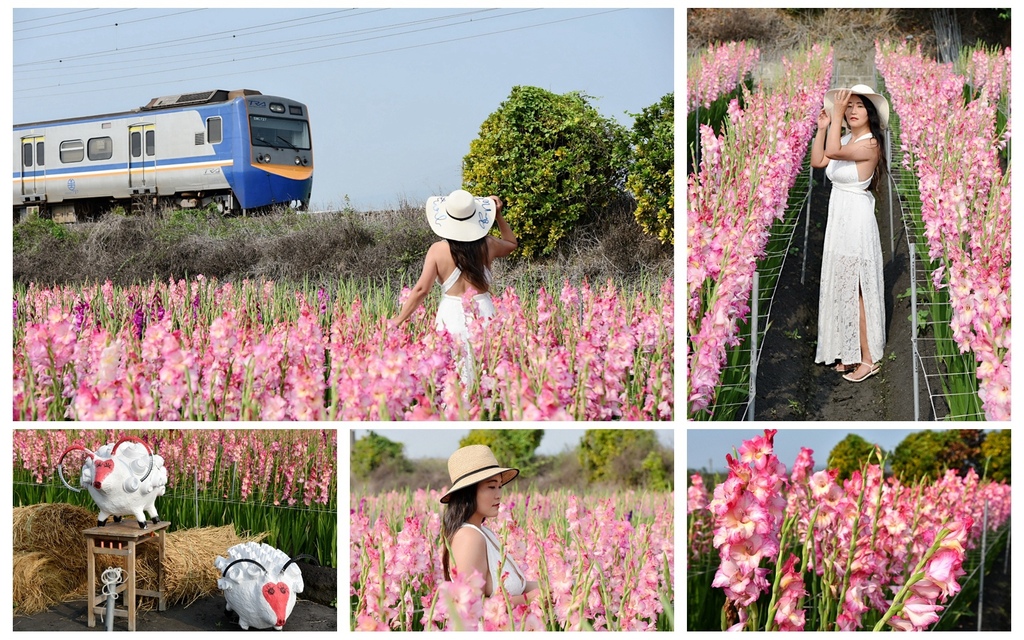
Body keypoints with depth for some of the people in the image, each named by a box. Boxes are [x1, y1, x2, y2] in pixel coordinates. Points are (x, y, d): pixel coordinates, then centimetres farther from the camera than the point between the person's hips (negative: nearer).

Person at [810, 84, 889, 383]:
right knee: (844, 287, 14)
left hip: (856, 221, -9)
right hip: (839, 218, 9)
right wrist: (822, 128, 4)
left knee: (855, 289, -3)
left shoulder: (869, 144, -18)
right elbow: (817, 161, 11)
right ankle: (851, 352, 25)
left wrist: (836, 114, -26)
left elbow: (832, 152, -31)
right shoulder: (846, 139, 7)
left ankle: (868, 358, 6)